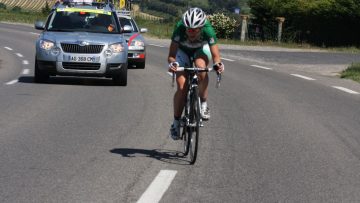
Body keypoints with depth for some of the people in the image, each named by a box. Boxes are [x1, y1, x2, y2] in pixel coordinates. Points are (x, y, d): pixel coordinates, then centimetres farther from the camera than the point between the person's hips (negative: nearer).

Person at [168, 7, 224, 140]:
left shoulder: (208, 30, -36)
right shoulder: (179, 28, -37)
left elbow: (215, 55, -33)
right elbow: (171, 55, -35)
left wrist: (217, 63, -55)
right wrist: (172, 63, -57)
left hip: (201, 49, 0)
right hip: (183, 51, 0)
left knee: (201, 68, -34)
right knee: (182, 86, -13)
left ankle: (203, 104, -15)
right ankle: (176, 123, 2)